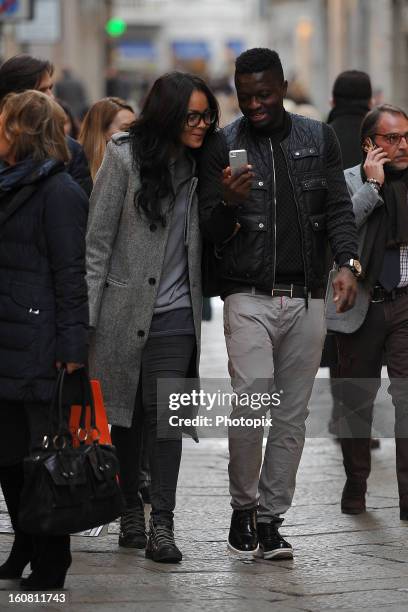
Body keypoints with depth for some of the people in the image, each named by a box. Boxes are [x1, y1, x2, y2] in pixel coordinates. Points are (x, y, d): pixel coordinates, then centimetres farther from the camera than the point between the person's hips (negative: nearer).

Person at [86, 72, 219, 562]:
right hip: (122, 310, -2)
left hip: (174, 314, 2)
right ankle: (130, 509, 23)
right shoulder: (124, 157, -4)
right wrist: (86, 313, -9)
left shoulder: (197, 167, 9)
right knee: (125, 415, 8)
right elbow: (98, 237, -5)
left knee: (165, 415, -6)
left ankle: (162, 523, -7)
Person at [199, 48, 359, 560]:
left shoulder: (318, 139, 11)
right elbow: (210, 231, 3)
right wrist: (229, 203, -18)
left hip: (306, 299, 3)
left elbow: (338, 208, 9)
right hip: (248, 296, -3)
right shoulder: (222, 146, 4)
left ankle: (270, 518, 12)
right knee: (251, 398, -18)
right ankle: (242, 507, 0)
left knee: (292, 414, 4)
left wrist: (347, 262, -8)